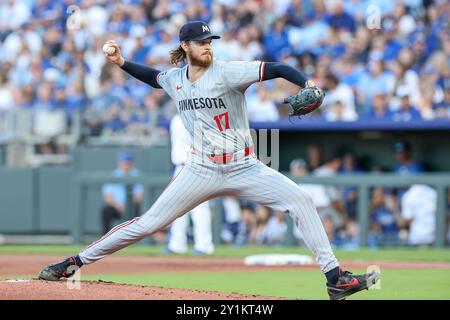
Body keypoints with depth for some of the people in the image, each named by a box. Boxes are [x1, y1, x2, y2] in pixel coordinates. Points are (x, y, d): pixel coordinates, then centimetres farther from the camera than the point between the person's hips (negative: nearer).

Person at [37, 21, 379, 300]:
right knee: (149, 223, -2)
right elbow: (154, 77, 29)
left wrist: (308, 83, -40)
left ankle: (335, 278, -17)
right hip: (202, 172, 2)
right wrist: (122, 62, 15)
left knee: (300, 200, -20)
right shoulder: (175, 79, 3)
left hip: (245, 170, -2)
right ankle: (76, 261, 7)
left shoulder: (228, 72, -12)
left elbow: (277, 69, -23)